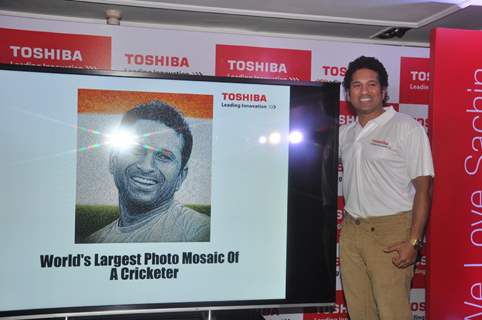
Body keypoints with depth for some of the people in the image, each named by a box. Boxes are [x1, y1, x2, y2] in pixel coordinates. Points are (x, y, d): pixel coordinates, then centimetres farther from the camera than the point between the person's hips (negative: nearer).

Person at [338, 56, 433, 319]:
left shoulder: (406, 128, -5)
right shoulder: (344, 133, 11)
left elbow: (422, 188, -8)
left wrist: (413, 241, -14)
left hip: (390, 232, -5)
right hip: (350, 230, 6)